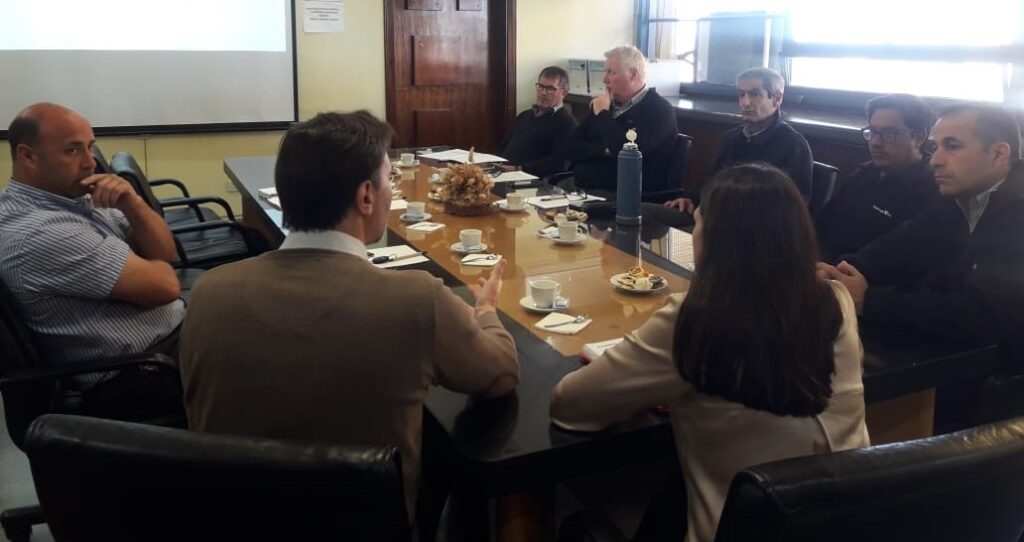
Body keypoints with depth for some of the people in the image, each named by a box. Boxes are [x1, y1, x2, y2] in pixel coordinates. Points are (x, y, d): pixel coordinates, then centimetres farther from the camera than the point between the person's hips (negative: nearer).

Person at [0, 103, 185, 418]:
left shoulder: (73, 196, 5)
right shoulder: (38, 233, -22)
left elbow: (165, 255, 6)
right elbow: (164, 285, -23)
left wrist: (132, 204, -11)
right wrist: (149, 268, 0)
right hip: (136, 378, -9)